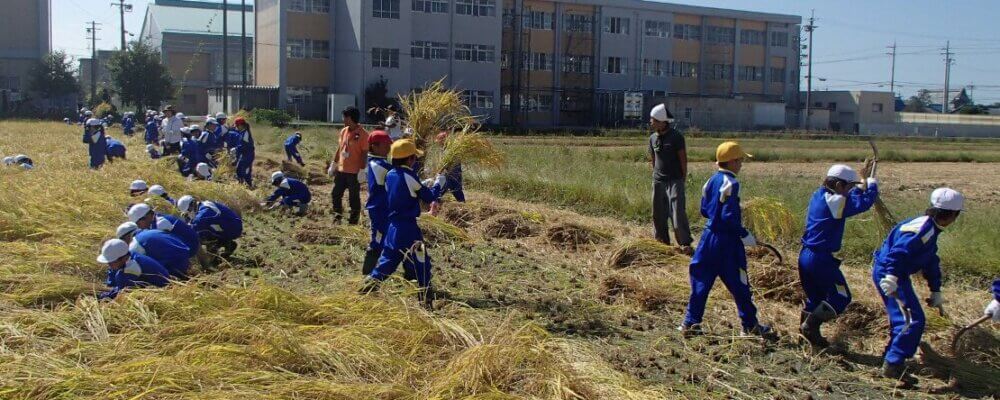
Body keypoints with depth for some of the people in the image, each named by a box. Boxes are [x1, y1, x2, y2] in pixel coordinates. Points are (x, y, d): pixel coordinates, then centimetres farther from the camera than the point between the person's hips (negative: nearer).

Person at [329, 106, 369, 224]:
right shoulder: (344, 131, 8)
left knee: (354, 198, 3)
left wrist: (362, 170, -17)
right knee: (336, 194, 11)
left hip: (354, 172, -7)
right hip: (341, 170, 7)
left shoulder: (362, 134, -12)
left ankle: (353, 221, 14)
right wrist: (333, 164, 16)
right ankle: (337, 216, 27)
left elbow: (365, 153, -13)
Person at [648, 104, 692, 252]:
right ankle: (662, 241, 21)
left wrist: (683, 178, -4)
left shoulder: (676, 137, -9)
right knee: (659, 213, 9)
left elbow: (683, 158, -5)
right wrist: (657, 173, 13)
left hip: (675, 180, -5)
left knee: (677, 212, -11)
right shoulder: (653, 138, 7)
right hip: (658, 181, 6)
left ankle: (685, 243, -7)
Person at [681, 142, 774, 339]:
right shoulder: (730, 184, -17)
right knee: (738, 285, 5)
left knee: (701, 282, 10)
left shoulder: (711, 181, 7)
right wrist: (745, 235, -14)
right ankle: (751, 325, 17)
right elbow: (729, 216, -22)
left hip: (709, 236, 7)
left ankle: (691, 323, 11)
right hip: (727, 241, -7)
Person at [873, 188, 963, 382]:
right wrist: (891, 277, -43)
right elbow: (900, 251, -33)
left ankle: (891, 357, 39)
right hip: (888, 273, -11)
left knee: (903, 319, 24)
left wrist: (935, 291, 26)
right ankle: (893, 365, -12)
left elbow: (931, 262, 24)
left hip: (887, 272, 11)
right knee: (914, 320, -13)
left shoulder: (930, 229, 16)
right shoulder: (922, 228, -20)